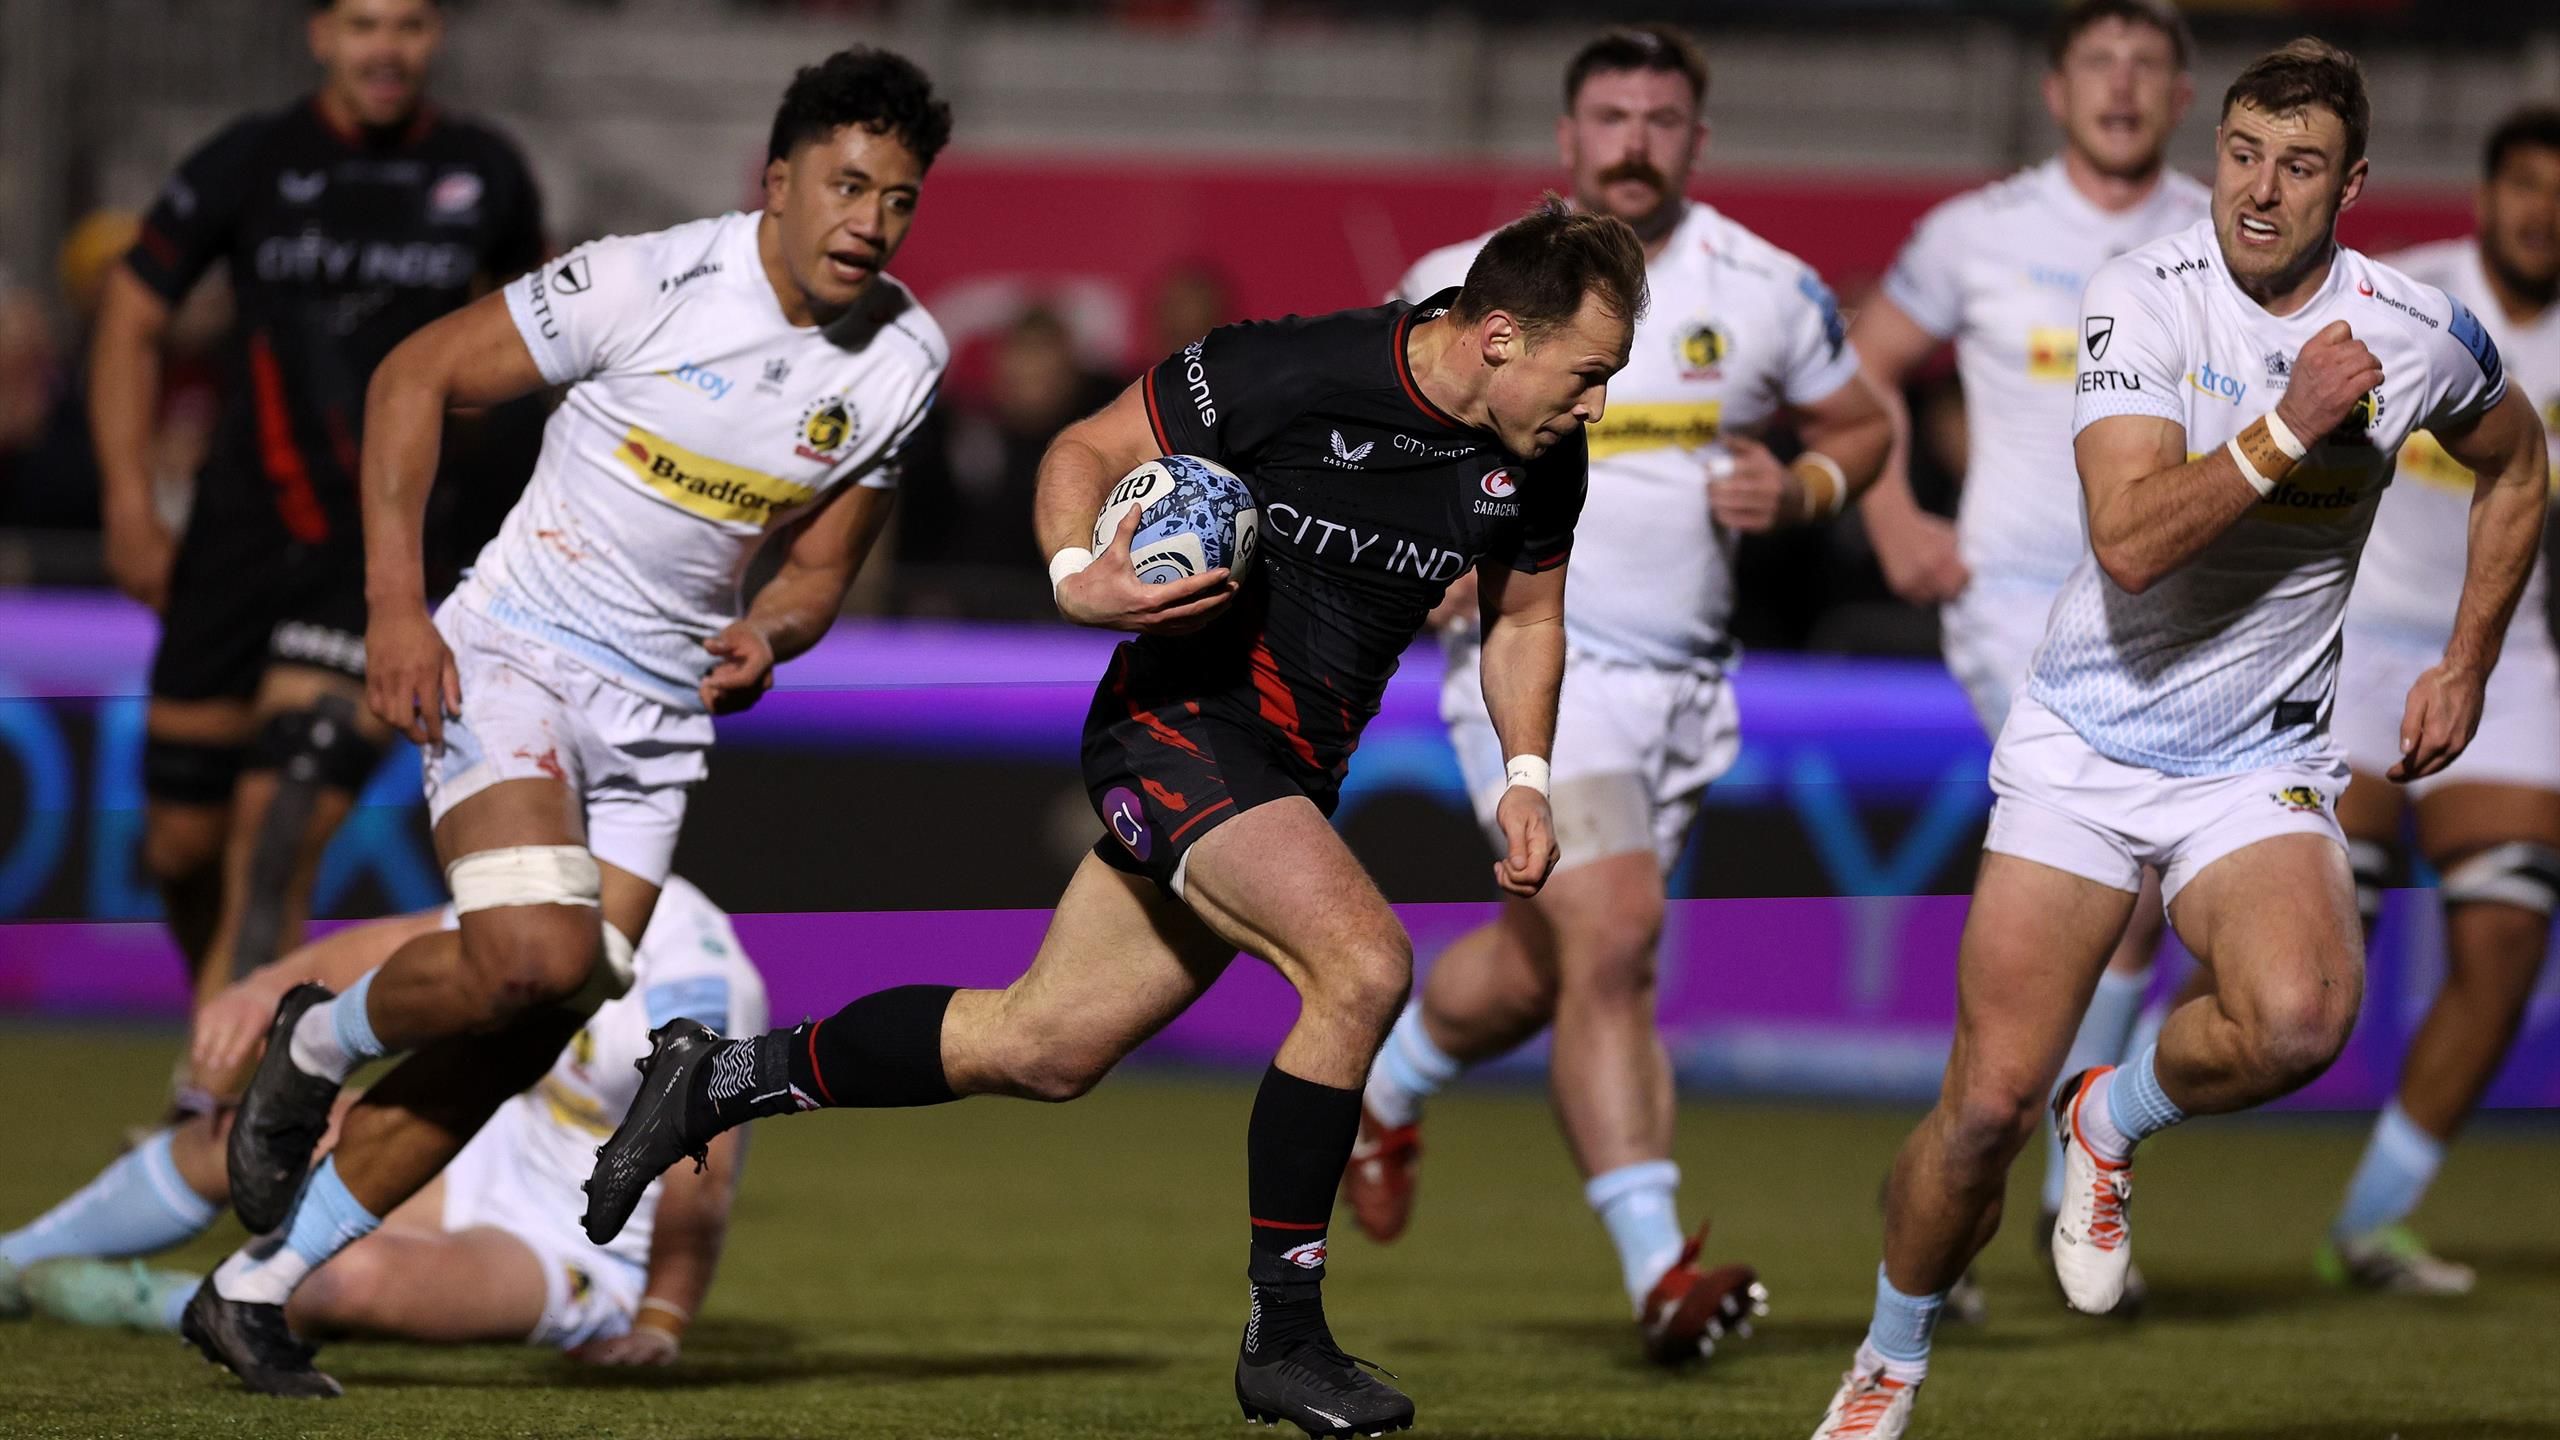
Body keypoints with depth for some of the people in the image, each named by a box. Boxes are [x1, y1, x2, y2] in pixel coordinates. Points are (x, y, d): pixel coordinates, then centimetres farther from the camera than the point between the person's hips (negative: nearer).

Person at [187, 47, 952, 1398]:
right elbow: (415, 375, -8)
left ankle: (254, 1291, 14)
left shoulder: (902, 360, 0)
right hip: (512, 660, -6)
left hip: (662, 715, 6)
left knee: (520, 1041, 0)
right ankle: (319, 1043, 5)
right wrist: (395, 604, -15)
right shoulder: (647, 284, -16)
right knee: (538, 955, -28)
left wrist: (769, 634, -13)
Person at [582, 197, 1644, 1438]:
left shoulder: (1538, 461, -1)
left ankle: (721, 1079, 30)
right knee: (1364, 961, -27)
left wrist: (1526, 778, 5)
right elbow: (1086, 451, -8)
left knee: (1037, 1047, 12)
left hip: (1285, 784, 8)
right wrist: (1077, 575, -26)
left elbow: (1526, 614, 17)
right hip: (1180, 723, -7)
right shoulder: (1288, 374, -20)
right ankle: (1282, 1340, -17)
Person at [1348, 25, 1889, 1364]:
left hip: (1685, 681, 4)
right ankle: (1660, 1271, -22)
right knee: (1611, 937, -21)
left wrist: (1797, 490, -6)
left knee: (1538, 969, 14)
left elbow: (1862, 424, 16)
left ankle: (1388, 1078, 47)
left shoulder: (1766, 292, 2)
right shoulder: (1469, 288, -4)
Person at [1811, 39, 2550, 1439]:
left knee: (2300, 1017, -31)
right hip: (2085, 743, -1)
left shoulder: (2420, 332, -6)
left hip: (2263, 766, 1)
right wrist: (2291, 429, -27)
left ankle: (2113, 1118, 2)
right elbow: (2131, 537, -25)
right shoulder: (2140, 298, -12)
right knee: (1988, 1102, -7)